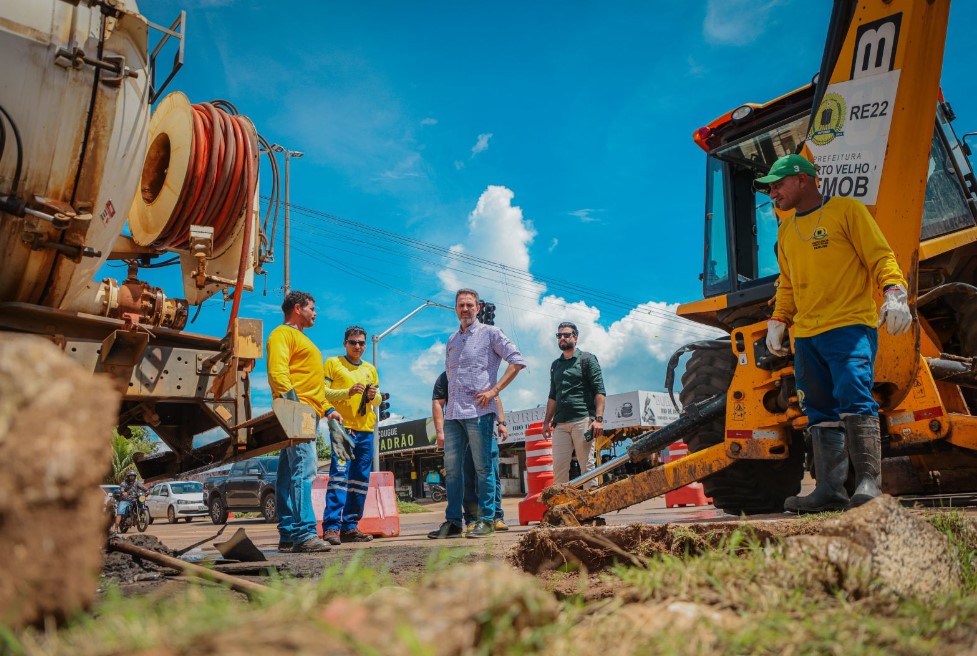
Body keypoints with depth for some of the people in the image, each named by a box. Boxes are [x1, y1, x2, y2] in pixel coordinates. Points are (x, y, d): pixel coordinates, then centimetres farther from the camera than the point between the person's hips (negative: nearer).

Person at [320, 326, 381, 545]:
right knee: (339, 474, -14)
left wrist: (374, 396, -2)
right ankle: (331, 527, -14)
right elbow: (322, 392, -3)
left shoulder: (370, 369, 21)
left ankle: (350, 527, 9)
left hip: (366, 430, 6)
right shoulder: (333, 363, 6)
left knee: (360, 481, 4)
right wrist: (348, 392, -16)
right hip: (343, 428, -5)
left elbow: (378, 400, 21)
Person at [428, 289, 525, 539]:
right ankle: (452, 521, 12)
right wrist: (450, 402, 15)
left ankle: (486, 519, 5)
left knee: (483, 467, -2)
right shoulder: (452, 340, 19)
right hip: (453, 413, 6)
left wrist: (494, 390, -12)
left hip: (479, 411, -6)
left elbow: (517, 360, -5)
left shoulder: (490, 333, 1)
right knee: (452, 467, 6)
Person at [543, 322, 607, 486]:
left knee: (587, 466, -3)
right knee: (559, 467, -1)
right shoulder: (555, 365, 21)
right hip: (560, 423, 5)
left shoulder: (587, 359, 5)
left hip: (582, 421, -5)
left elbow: (599, 391, -3)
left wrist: (598, 418, -13)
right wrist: (547, 421, 16)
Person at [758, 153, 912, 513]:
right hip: (806, 336, 7)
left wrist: (894, 294, -19)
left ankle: (869, 483, -12)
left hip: (850, 326, -6)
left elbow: (881, 257, -3)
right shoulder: (786, 229, 21)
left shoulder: (847, 210, 3)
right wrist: (778, 322, 16)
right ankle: (830, 490, 5)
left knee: (854, 399, -17)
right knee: (820, 413, 3)